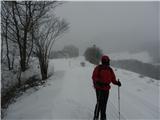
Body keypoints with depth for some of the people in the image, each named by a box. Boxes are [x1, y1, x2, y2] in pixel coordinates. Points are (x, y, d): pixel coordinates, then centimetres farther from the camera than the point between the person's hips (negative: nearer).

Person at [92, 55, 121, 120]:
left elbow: (113, 79, 10)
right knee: (99, 102, -10)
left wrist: (117, 82, -8)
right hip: (99, 88, -5)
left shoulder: (110, 69, 9)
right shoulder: (98, 68, -6)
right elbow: (94, 77, -9)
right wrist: (98, 82, -26)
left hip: (106, 88, 5)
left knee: (104, 103, 12)